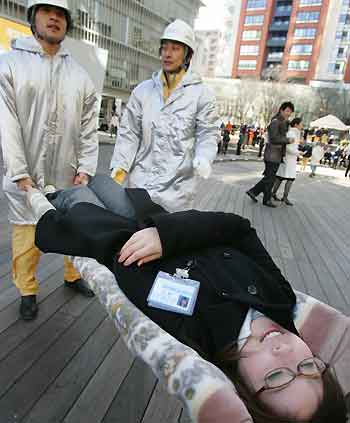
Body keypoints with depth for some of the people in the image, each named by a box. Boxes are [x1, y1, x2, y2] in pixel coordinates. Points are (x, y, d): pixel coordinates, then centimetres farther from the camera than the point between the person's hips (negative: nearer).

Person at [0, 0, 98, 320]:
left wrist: (86, 168, -2)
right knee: (27, 237, 6)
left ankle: (73, 275, 34)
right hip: (26, 177, -2)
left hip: (68, 176, 3)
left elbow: (89, 127, 6)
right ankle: (28, 290, 25)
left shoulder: (80, 75, 9)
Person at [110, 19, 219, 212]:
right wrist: (120, 165, -3)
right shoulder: (143, 90, 11)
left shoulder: (202, 93, 4)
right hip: (140, 180, 3)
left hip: (177, 184, -2)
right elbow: (129, 132, 8)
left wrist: (203, 160, -19)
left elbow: (208, 134, 1)